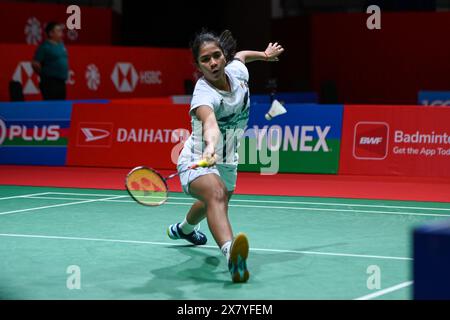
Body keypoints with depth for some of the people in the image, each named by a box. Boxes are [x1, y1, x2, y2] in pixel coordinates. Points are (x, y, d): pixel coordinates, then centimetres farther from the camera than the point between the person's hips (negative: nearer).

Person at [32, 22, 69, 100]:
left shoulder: (61, 45, 14)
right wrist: (44, 74, -2)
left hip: (61, 82, 8)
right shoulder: (44, 47, -10)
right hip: (50, 83, -8)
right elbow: (35, 64, -12)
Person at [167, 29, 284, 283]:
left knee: (219, 202, 36)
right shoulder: (203, 94, -32)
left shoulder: (238, 71, -11)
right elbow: (210, 124, -55)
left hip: (227, 162, 8)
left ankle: (184, 229, 71)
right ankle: (231, 253, -67)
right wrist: (210, 147, -73)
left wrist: (264, 54, 25)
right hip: (197, 159, -8)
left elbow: (239, 55, 16)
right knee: (216, 194, -41)